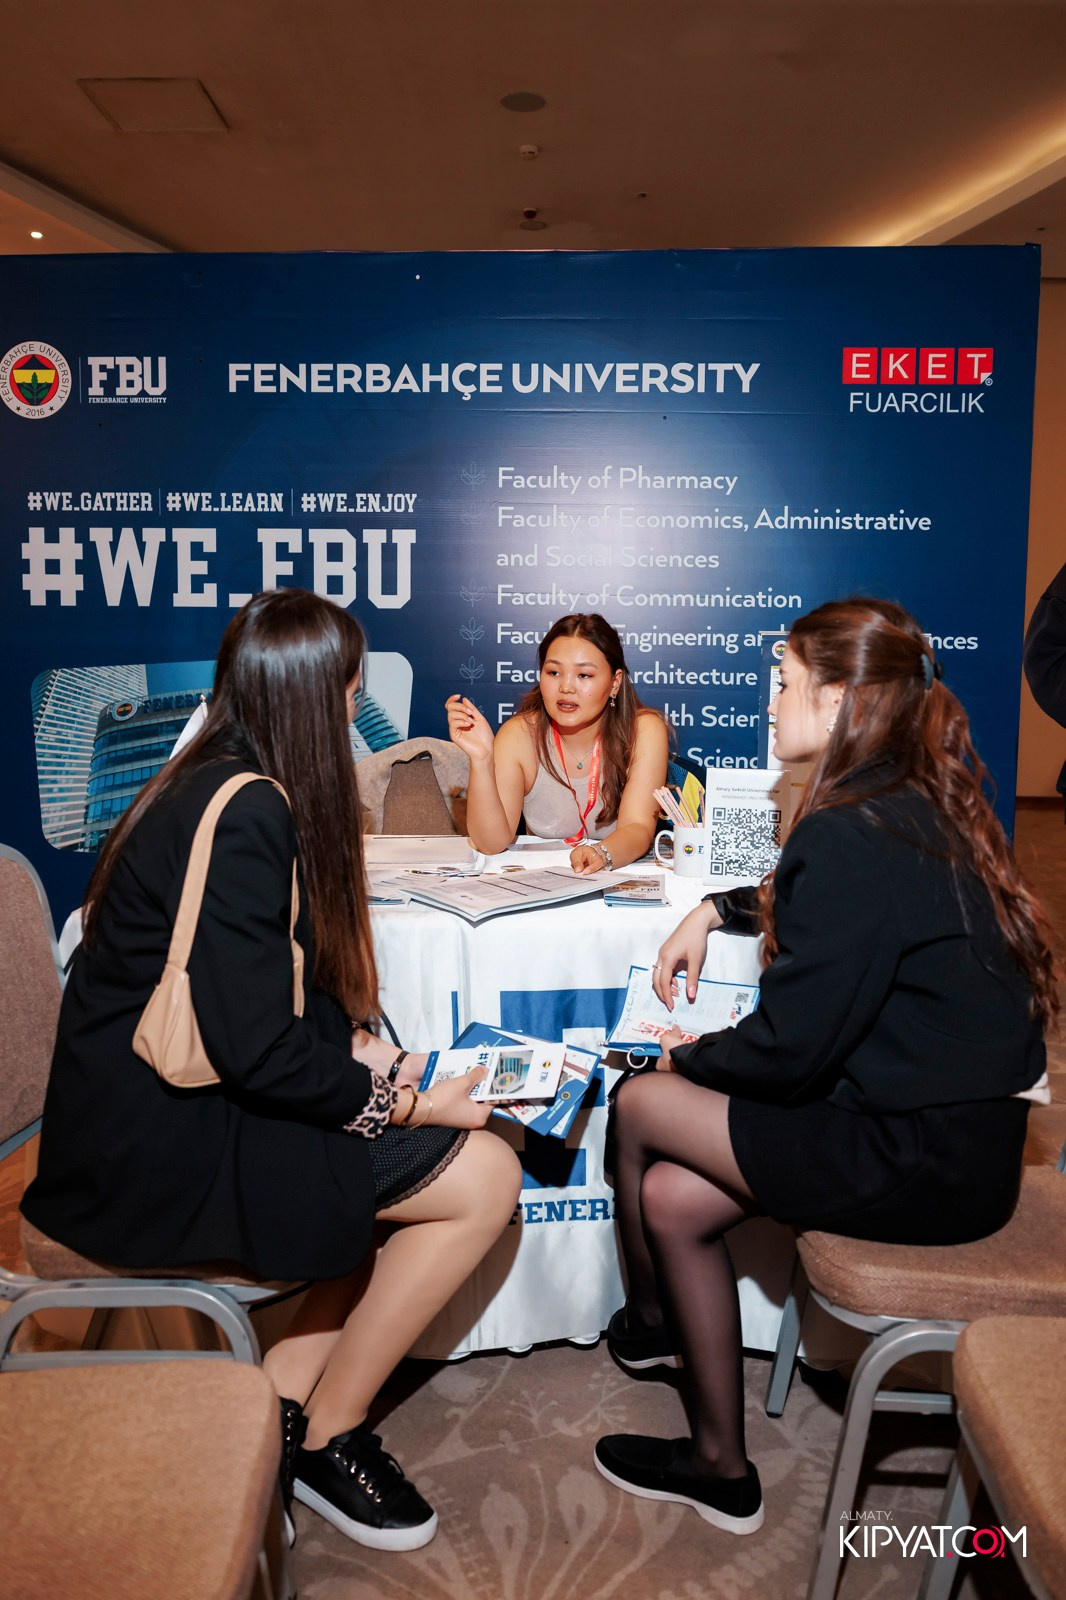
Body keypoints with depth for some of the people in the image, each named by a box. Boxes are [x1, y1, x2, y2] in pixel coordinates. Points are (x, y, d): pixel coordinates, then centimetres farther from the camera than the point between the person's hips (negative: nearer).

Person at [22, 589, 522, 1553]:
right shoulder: (246, 814, -22)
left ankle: (283, 1398, 12)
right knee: (482, 1176, -9)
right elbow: (256, 1049, -24)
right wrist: (400, 1102, -12)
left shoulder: (217, 786, 9)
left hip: (159, 1104, 10)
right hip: (163, 1146, -10)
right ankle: (323, 1437, 8)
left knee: (446, 1153, 7)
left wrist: (362, 1053, 1)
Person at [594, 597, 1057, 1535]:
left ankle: (651, 1319, 29)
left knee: (640, 1105, 2)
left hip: (919, 1161, -9)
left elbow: (790, 1047, -21)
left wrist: (689, 1056, -2)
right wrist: (718, 911, 17)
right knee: (672, 1199, 10)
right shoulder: (917, 803, 7)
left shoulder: (851, 837, -24)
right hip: (958, 1125, 9)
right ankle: (718, 1465, 27)